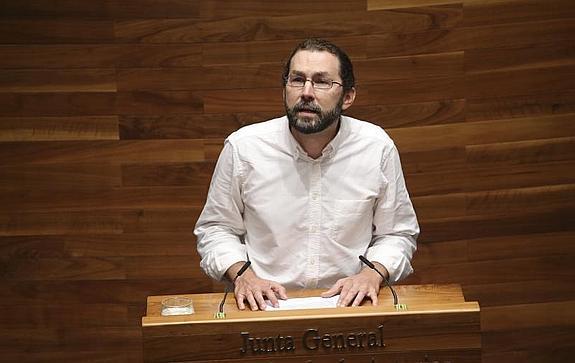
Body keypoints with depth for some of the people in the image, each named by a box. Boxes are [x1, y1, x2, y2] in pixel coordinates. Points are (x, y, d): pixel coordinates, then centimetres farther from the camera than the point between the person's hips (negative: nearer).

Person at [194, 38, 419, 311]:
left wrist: (372, 273, -10)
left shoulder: (378, 147, -2)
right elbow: (215, 229, 8)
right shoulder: (242, 148, -4)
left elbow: (398, 234, 10)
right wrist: (241, 273, -10)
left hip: (348, 301, 0)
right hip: (265, 305, 0)